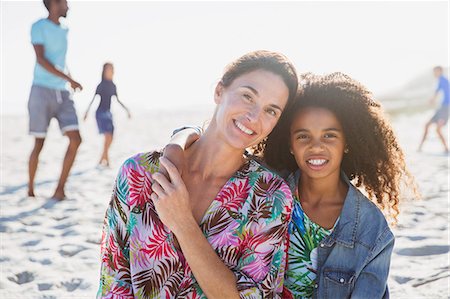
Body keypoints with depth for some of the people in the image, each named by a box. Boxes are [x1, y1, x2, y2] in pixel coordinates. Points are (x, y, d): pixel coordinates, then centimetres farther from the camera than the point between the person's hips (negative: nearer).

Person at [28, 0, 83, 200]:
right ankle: (30, 189, 17)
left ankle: (60, 189, -3)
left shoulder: (63, 31, 17)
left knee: (76, 140, -9)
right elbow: (41, 60, -14)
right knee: (39, 143, 0)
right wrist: (68, 79, -18)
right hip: (42, 91, -6)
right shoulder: (39, 27, -3)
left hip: (62, 94, 6)